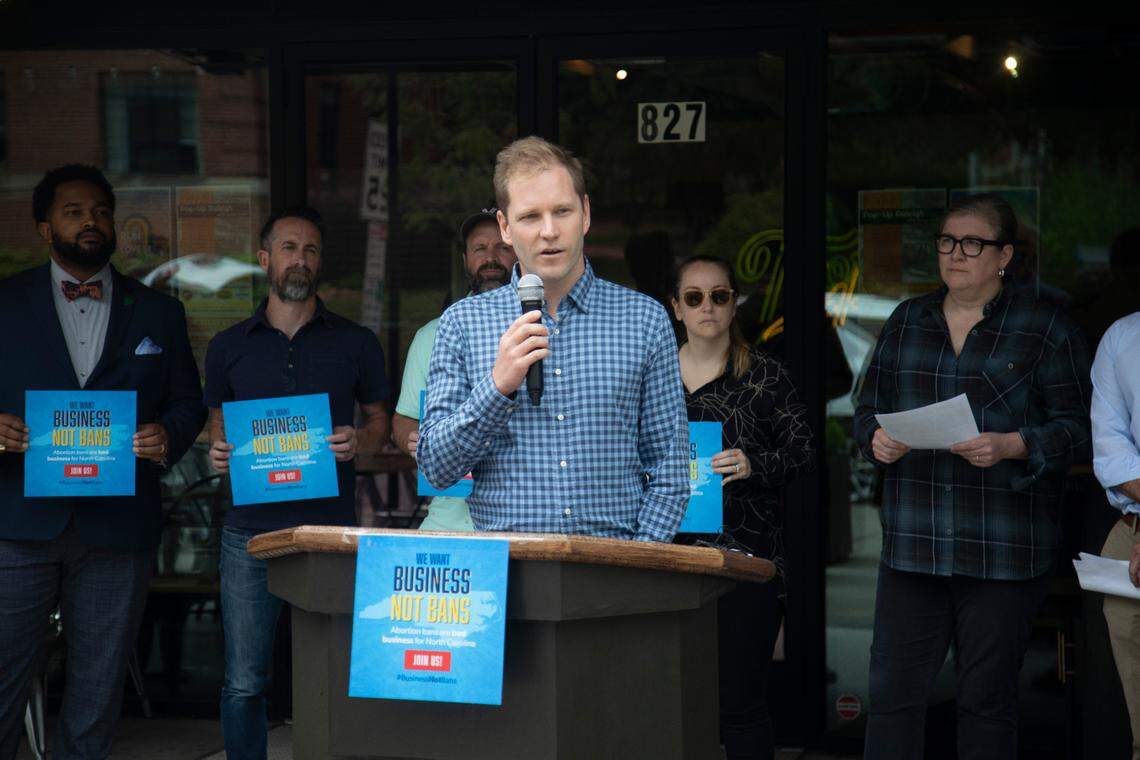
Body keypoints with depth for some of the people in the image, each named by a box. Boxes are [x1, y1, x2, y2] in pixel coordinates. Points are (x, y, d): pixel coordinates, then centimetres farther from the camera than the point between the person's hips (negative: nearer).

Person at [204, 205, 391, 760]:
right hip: (251, 529, 1)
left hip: (331, 528, -1)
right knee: (243, 683, 0)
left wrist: (360, 441, -8)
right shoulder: (228, 348, 11)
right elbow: (217, 424, 19)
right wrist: (218, 454, -3)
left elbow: (379, 419, 14)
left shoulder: (356, 344, 8)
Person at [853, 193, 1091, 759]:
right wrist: (877, 440, -4)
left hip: (1004, 553, -3)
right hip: (912, 544, 4)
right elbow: (869, 408, 18)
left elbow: (1078, 430, -3)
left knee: (987, 699, 4)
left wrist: (1010, 447, -19)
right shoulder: (907, 321, 13)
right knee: (892, 691, 1)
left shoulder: (1046, 329, 0)